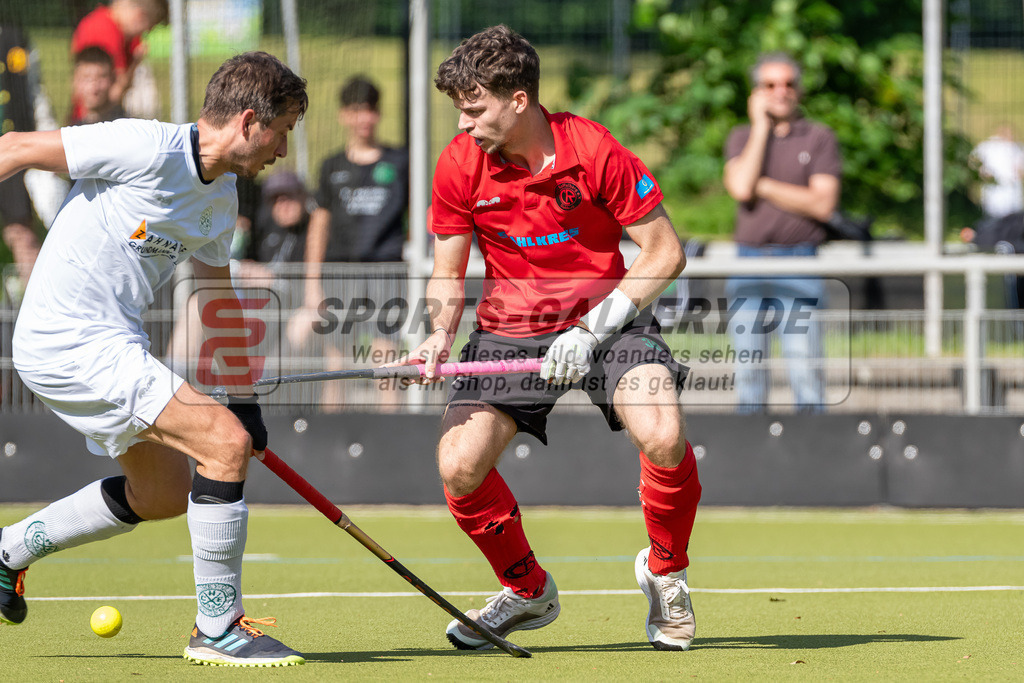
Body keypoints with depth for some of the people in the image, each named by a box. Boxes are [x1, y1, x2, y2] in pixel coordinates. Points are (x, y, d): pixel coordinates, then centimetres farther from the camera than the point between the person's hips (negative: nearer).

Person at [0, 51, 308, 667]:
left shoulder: (222, 195, 9)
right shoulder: (149, 150, -19)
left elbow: (219, 293, 23)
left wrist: (245, 397, 20)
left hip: (114, 345, 10)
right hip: (72, 341, -10)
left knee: (165, 491, 21)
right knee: (225, 443, -17)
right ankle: (218, 628, -8)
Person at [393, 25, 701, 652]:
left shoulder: (594, 151, -17)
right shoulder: (459, 164, -7)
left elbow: (665, 253, -12)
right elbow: (449, 271, 5)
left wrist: (593, 330, -19)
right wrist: (440, 336, -15)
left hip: (607, 319, -3)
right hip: (510, 329, 3)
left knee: (663, 438, -29)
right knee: (459, 465, -17)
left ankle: (665, 570, 2)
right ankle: (527, 590, 12)